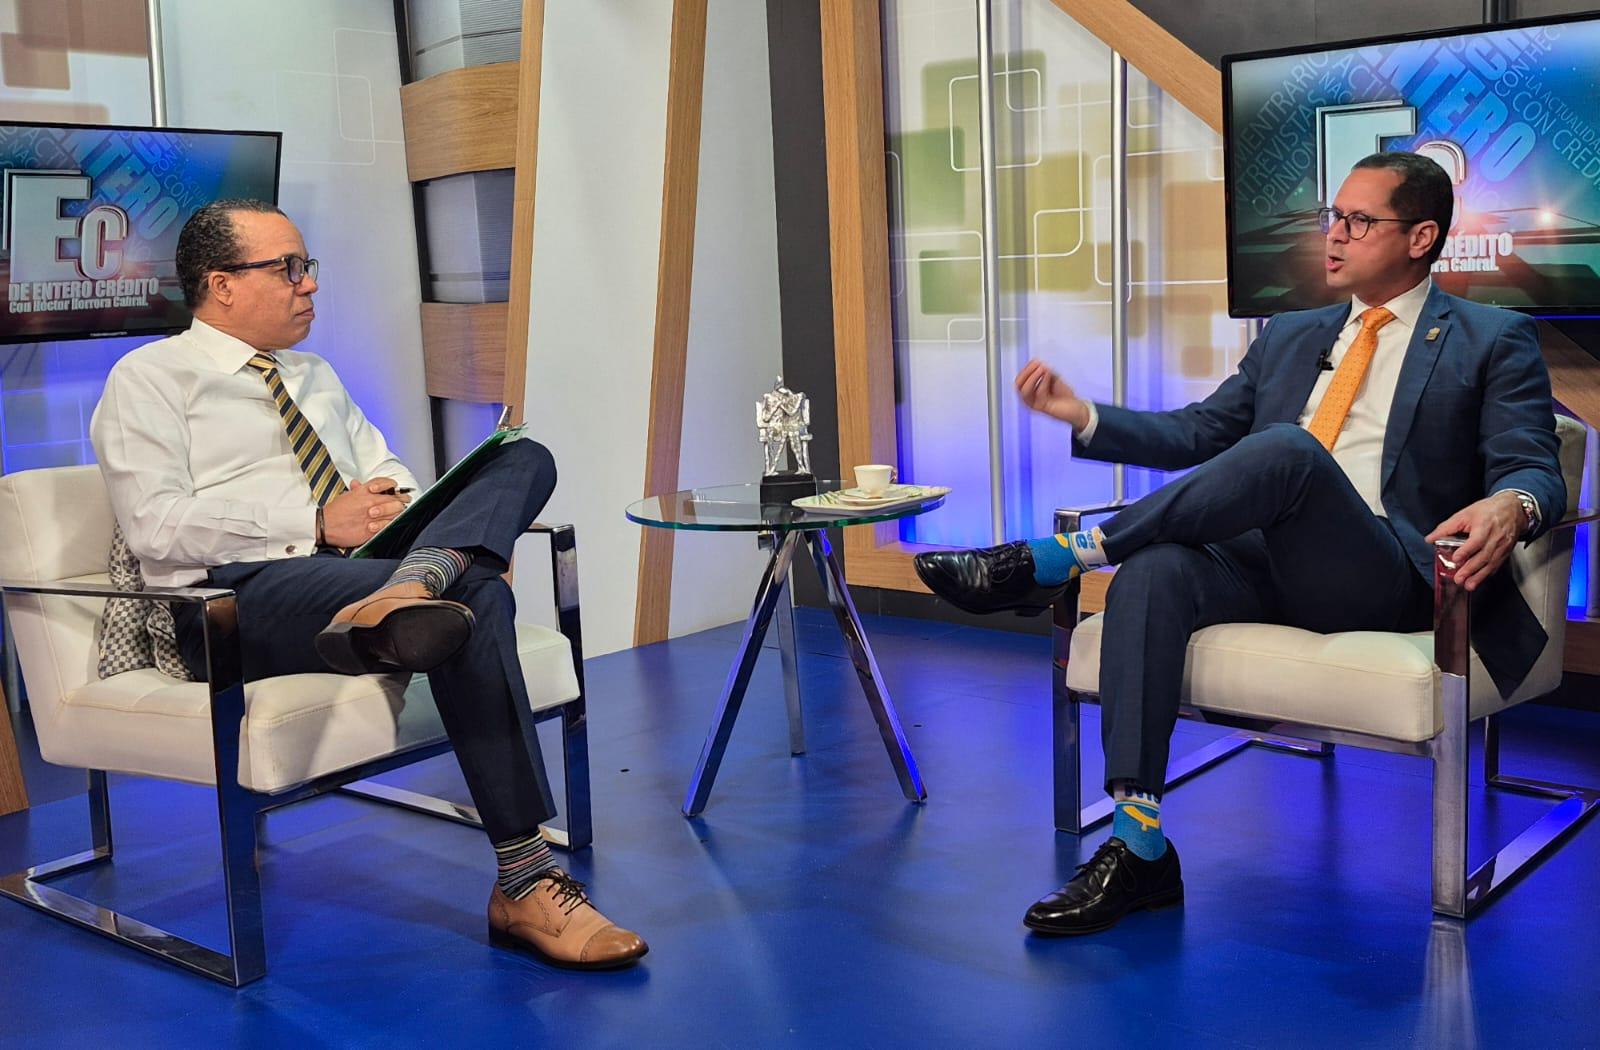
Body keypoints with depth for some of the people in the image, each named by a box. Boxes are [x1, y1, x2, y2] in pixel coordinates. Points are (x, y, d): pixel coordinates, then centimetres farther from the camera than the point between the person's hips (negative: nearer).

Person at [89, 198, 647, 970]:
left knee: (525, 459, -13)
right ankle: (524, 885, -30)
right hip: (244, 597, -7)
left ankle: (414, 584, -45)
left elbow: (383, 470, 24)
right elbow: (156, 526, -9)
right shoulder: (149, 379, 6)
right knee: (475, 596, -32)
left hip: (363, 563, 7)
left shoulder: (316, 377, 29)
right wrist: (320, 525, -14)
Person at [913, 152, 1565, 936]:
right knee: (1151, 574, -30)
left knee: (1287, 448, -34)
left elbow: (1535, 471, -1)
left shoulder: (1494, 341, 10)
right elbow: (1199, 433, 21)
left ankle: (1051, 562, -27)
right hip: (1265, 563, 5)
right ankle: (1138, 848, -31)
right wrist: (1086, 417, 5)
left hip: (1384, 579, -4)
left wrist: (1510, 506, -27)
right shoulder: (1289, 336, 25)